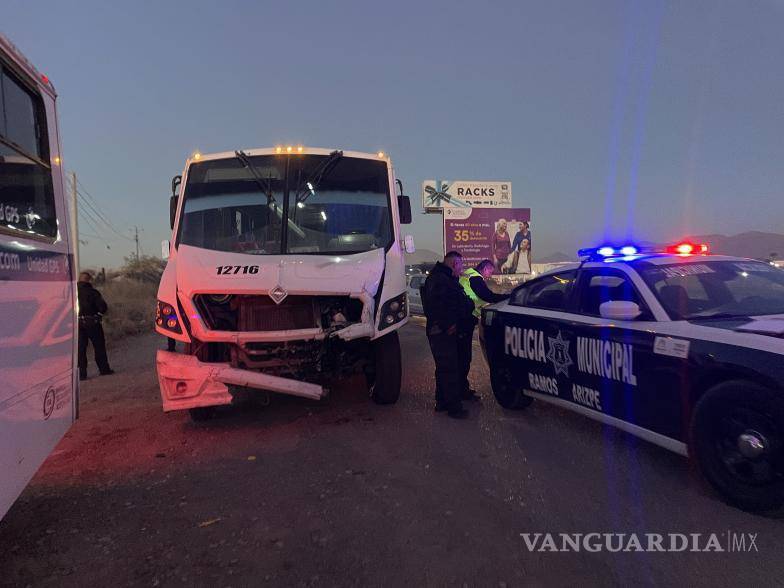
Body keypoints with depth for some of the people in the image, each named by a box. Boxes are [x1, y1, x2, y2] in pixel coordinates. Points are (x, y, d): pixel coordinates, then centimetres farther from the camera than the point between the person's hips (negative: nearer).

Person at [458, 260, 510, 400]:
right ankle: (463, 391, 2)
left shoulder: (468, 275, 19)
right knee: (464, 356, -4)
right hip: (465, 320, -10)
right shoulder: (475, 278, -12)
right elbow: (489, 296, -19)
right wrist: (510, 296, -14)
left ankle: (462, 387, 26)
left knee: (461, 355, 16)